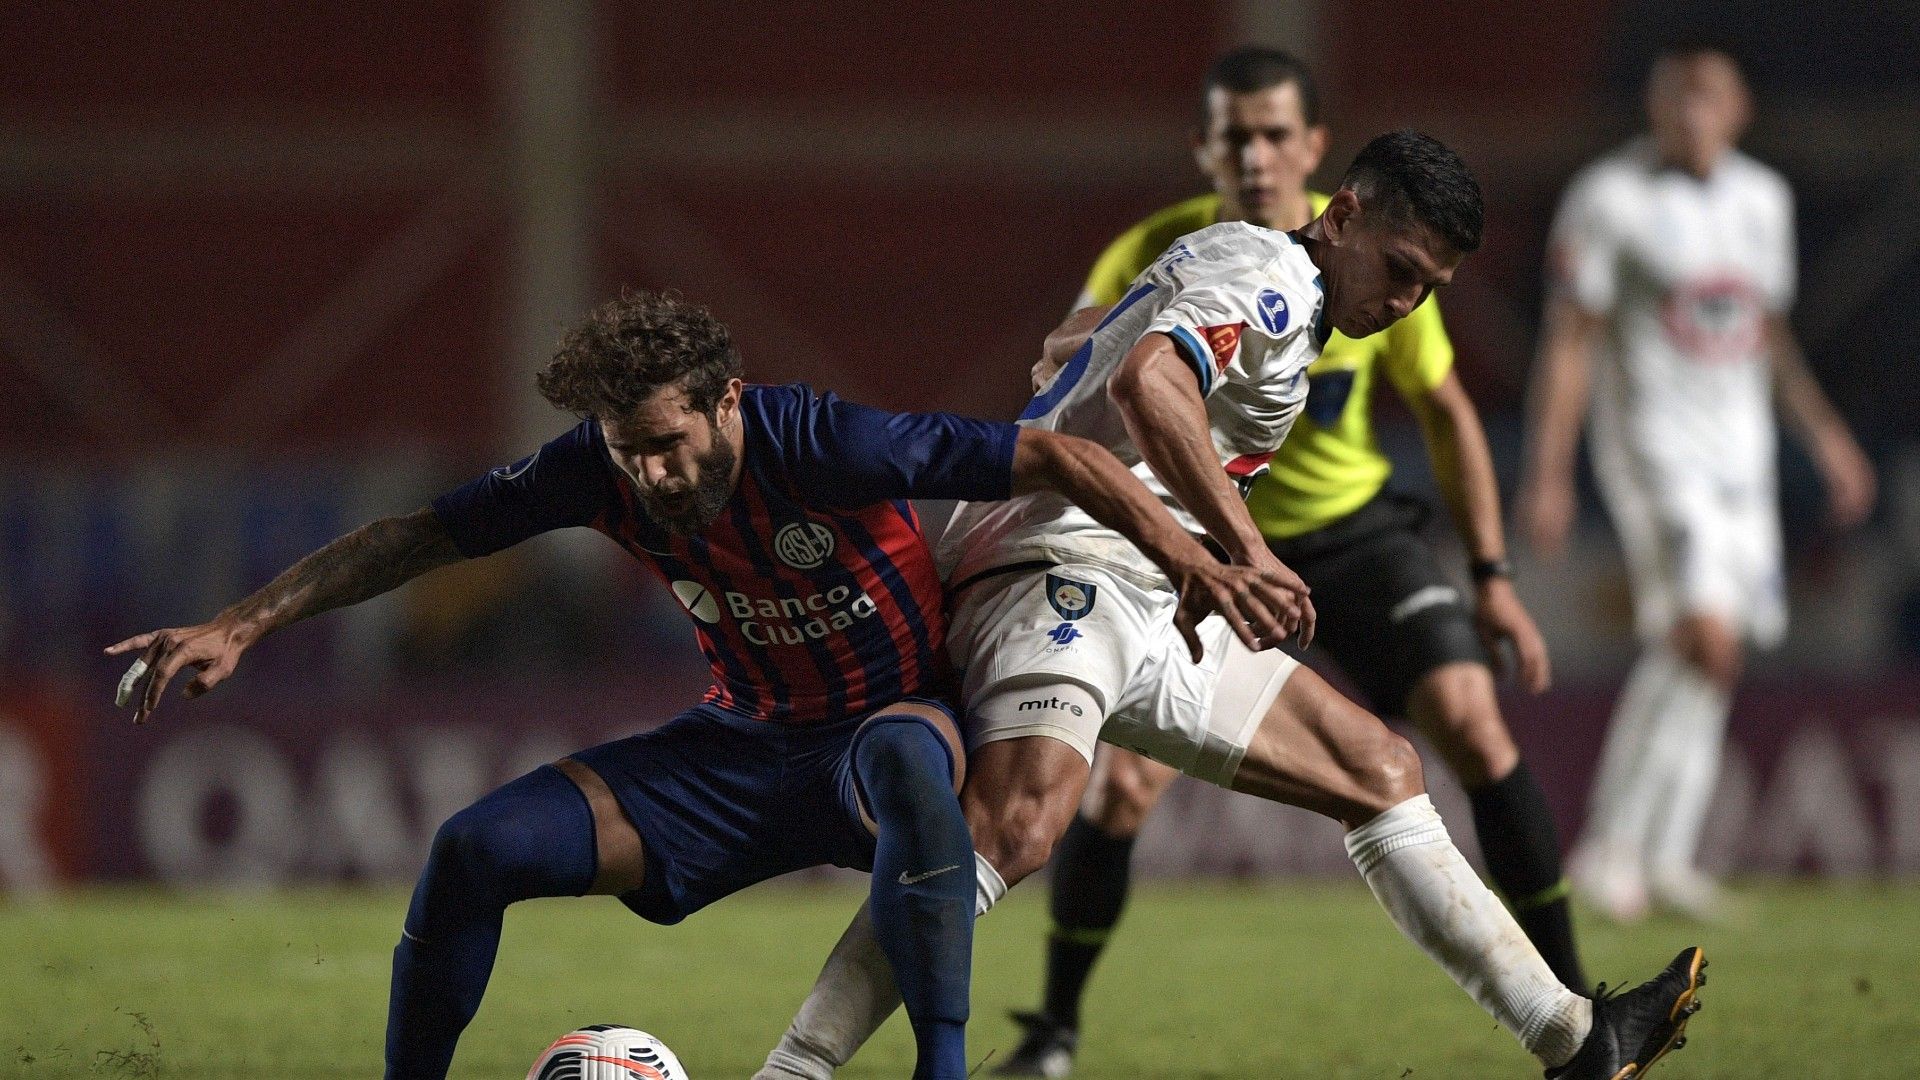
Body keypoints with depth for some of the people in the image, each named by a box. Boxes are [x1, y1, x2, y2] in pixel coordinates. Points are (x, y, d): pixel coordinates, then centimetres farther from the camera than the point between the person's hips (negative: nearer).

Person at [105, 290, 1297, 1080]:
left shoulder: (822, 448, -28)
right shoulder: (601, 470, -13)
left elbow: (1057, 457, -27)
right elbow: (420, 537, -3)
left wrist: (1193, 562, -38)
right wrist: (238, 628, -8)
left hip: (901, 724, -5)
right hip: (741, 749, 5)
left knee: (902, 754, -44)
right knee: (479, 848, -13)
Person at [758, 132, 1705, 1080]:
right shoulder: (1263, 274, -7)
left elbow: (1078, 337, 41)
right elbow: (1146, 382, -27)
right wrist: (1246, 550, -32)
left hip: (1160, 624, 11)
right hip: (1066, 566, -11)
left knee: (1377, 769, 13)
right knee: (1020, 824, -34)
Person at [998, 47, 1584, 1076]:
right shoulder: (1151, 259, -18)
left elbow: (1445, 413, 0)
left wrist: (1492, 577, -2)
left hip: (1353, 528, 1)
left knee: (1472, 724, -18)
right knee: (1123, 782, -14)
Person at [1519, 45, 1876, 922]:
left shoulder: (1761, 200, 11)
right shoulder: (1609, 200, -8)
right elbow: (1568, 343, -8)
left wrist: (1823, 434, 22)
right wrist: (1546, 475, -13)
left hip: (1741, 452, 7)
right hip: (1652, 446, -7)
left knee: (1710, 659, 5)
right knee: (1702, 635, -21)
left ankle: (1662, 856, 11)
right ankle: (1610, 844, -18)